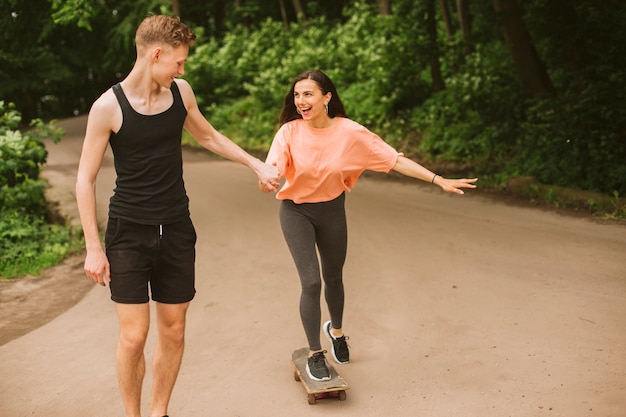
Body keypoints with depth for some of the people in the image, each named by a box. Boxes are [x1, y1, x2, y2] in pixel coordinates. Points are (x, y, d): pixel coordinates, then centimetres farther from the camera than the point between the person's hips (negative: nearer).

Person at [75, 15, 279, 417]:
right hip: (129, 233, -4)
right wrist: (93, 247, -10)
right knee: (134, 335, -5)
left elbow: (208, 136, 20)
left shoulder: (180, 92, 1)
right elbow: (85, 179, -7)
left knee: (173, 331, 9)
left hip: (177, 231, 4)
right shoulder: (108, 107, -12)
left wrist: (257, 164, 16)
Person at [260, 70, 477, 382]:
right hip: (296, 212, -2)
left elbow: (395, 160, -18)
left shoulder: (349, 132, -18)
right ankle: (314, 354, 11)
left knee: (333, 277, 19)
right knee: (311, 282, -10)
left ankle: (335, 329, 51)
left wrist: (439, 180, -22)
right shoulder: (290, 131, -19)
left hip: (332, 210, 2)